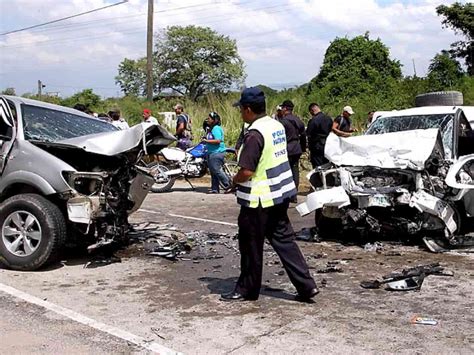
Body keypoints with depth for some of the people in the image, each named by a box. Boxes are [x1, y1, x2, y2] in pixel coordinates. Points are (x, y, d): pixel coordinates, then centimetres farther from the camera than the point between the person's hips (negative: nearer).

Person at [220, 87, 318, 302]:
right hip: (280, 194, 9)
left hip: (259, 199, -9)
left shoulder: (254, 134, -21)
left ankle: (247, 290, 21)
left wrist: (235, 180, -4)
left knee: (251, 246, 6)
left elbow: (246, 171, -25)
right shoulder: (277, 126, 7)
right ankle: (306, 286, 14)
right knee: (284, 240, 14)